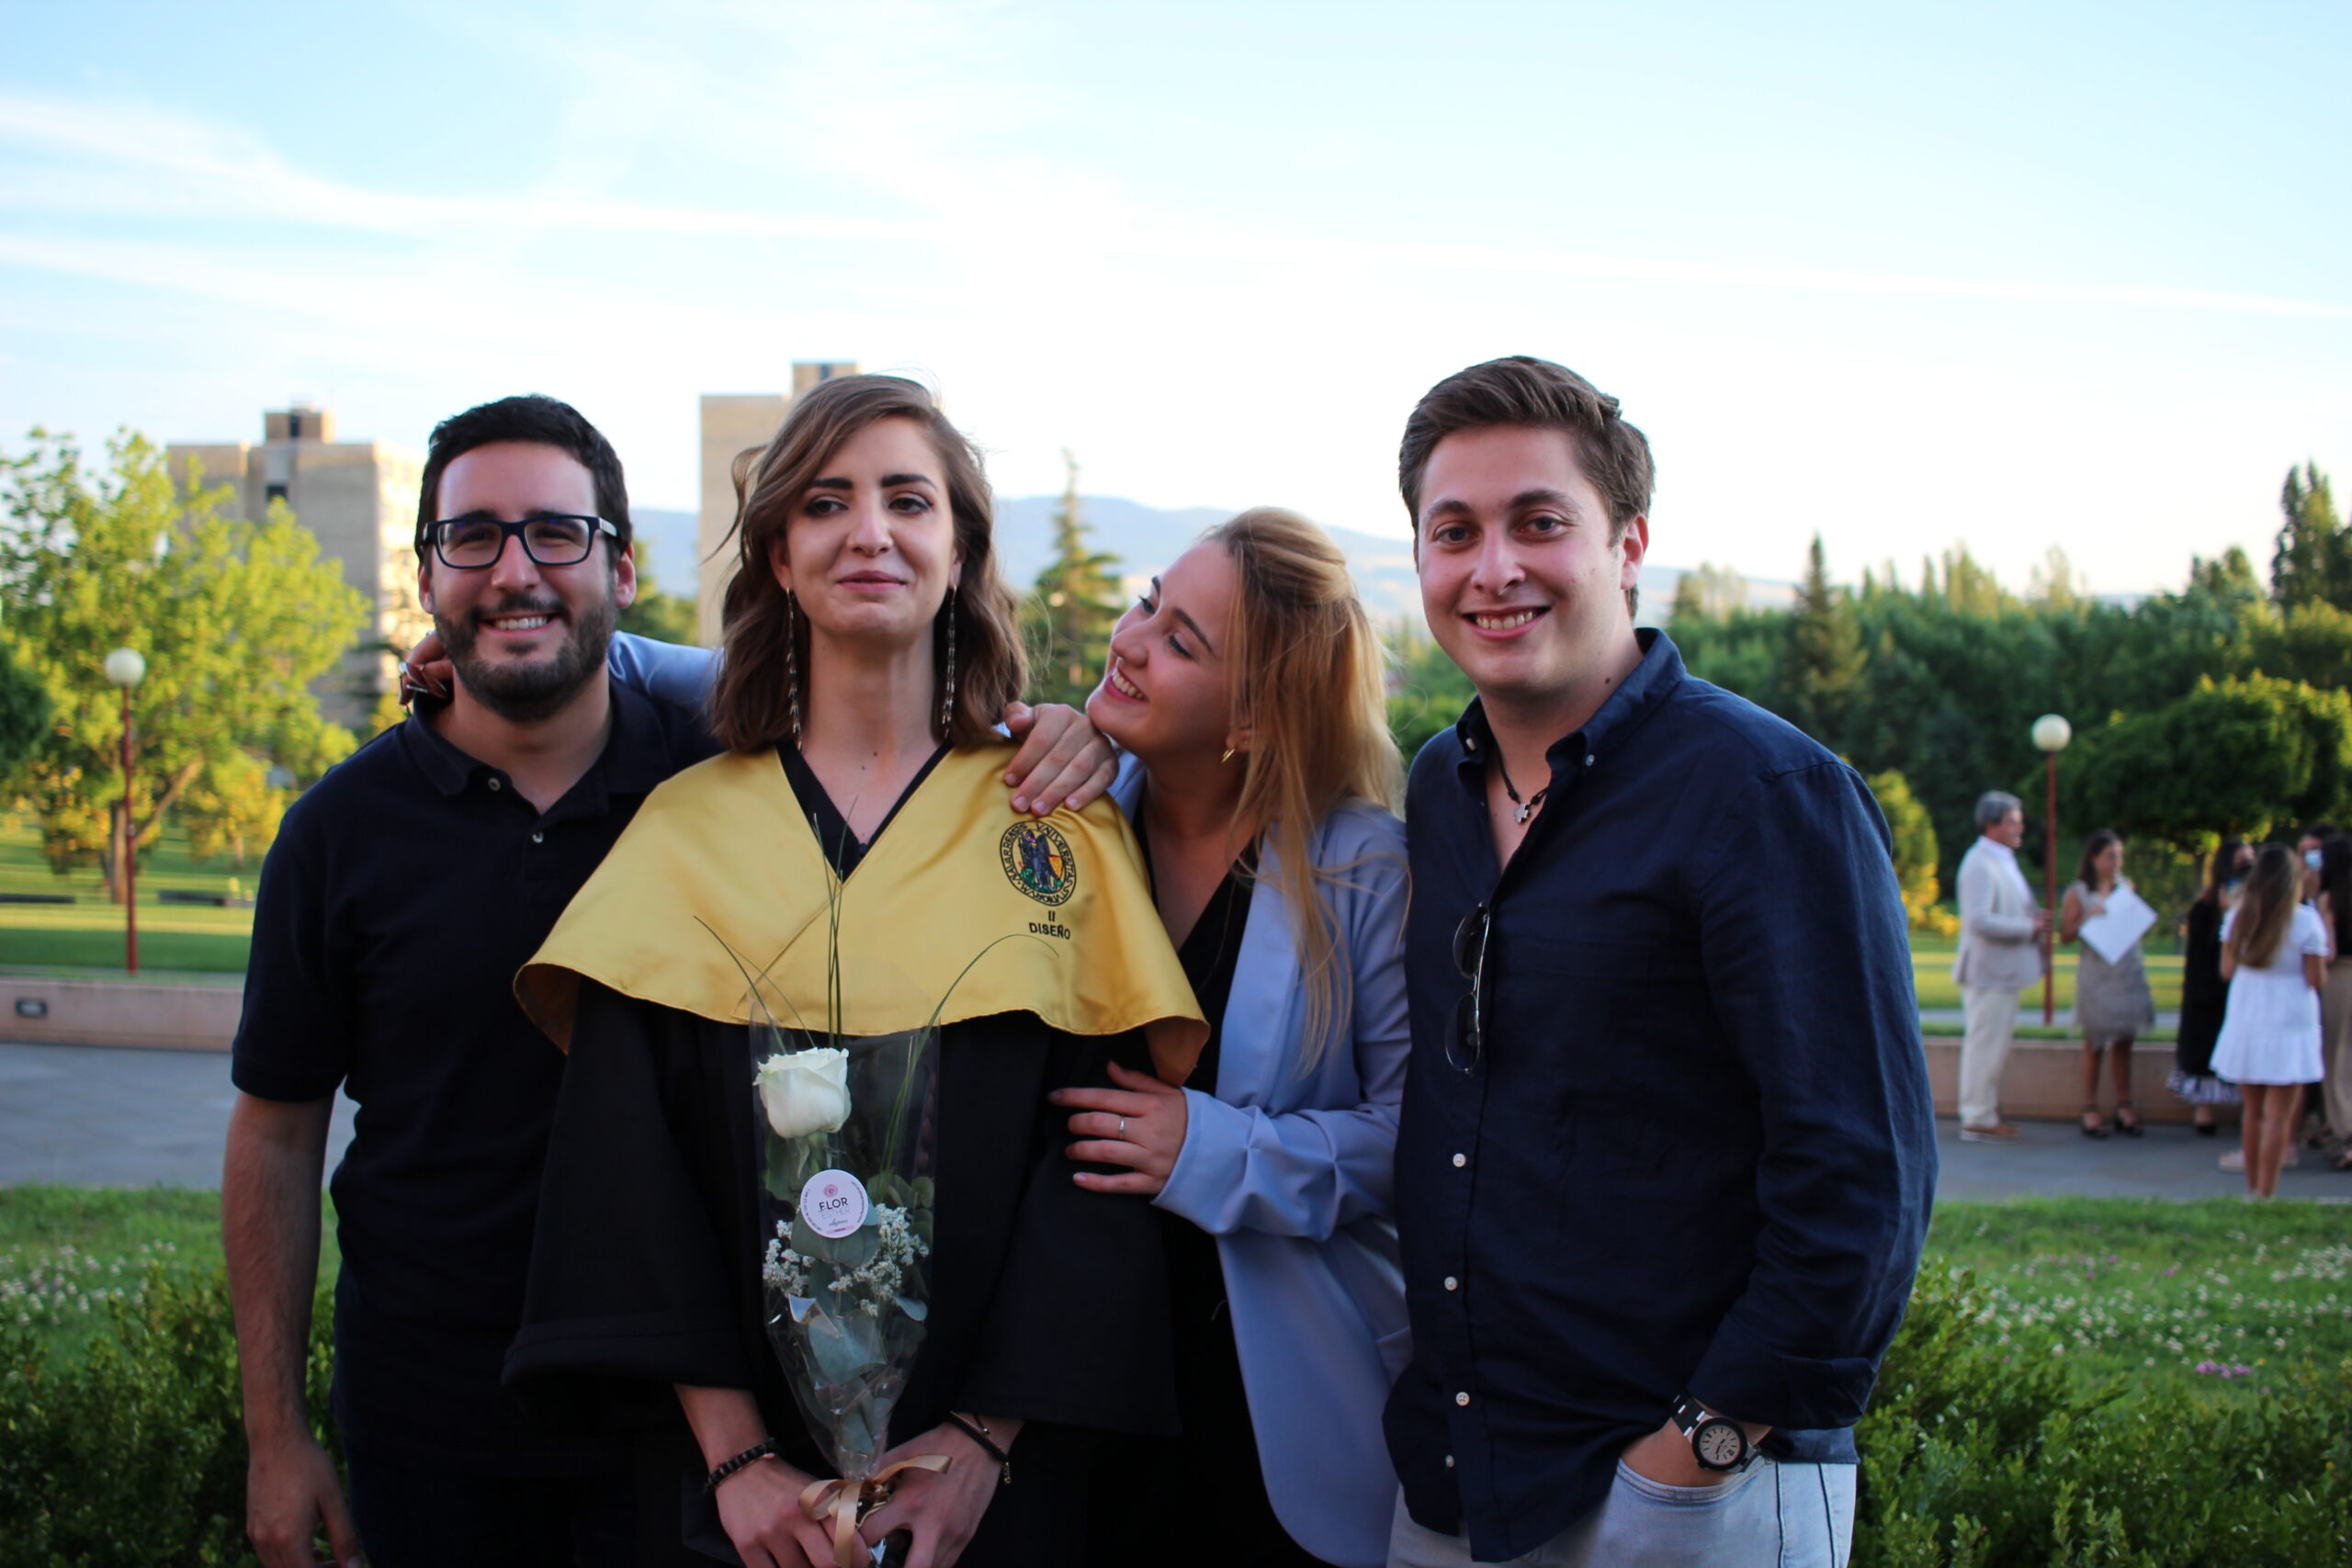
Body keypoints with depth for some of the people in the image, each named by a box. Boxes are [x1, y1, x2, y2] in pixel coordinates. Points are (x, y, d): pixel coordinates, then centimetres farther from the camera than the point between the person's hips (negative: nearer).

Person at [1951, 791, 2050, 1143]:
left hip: (2005, 971, 10)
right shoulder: (1979, 864, -18)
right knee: (1985, 1044, -5)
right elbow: (1979, 920, -27)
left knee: (1996, 1045, 15)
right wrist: (2029, 927, -19)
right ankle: (1977, 1120, 0)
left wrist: (2036, 916, 7)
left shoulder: (2003, 861, 16)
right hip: (1988, 971, -10)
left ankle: (1986, 1112, 24)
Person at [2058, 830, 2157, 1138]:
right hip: (2097, 971, -4)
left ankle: (2124, 1107, 13)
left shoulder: (2125, 886, 11)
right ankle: (2090, 1110, 8)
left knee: (2123, 1042, 6)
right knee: (2094, 1043, 2)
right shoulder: (2078, 893, -2)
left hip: (2129, 971, 4)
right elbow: (2065, 934, -5)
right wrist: (2088, 918, -19)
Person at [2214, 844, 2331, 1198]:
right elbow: (2317, 980, -10)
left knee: (2253, 1111, 16)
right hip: (2288, 1023, -4)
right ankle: (2266, 1193, -3)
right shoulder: (2306, 920, -11)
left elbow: (2227, 970, 4)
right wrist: (2323, 945, 4)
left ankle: (2253, 1187, 25)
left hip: (2244, 1024, 4)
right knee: (2279, 1115, -1)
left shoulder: (2238, 917, 1)